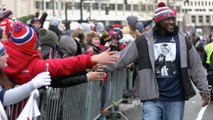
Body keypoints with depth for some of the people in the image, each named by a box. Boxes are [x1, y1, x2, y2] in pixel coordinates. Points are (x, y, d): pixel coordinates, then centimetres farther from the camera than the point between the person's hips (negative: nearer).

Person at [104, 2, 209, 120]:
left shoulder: (182, 41, 4)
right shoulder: (143, 41, -2)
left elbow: (196, 67, 9)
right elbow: (121, 58, 1)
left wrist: (204, 89, 6)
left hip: (176, 99, 2)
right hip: (152, 98, -2)